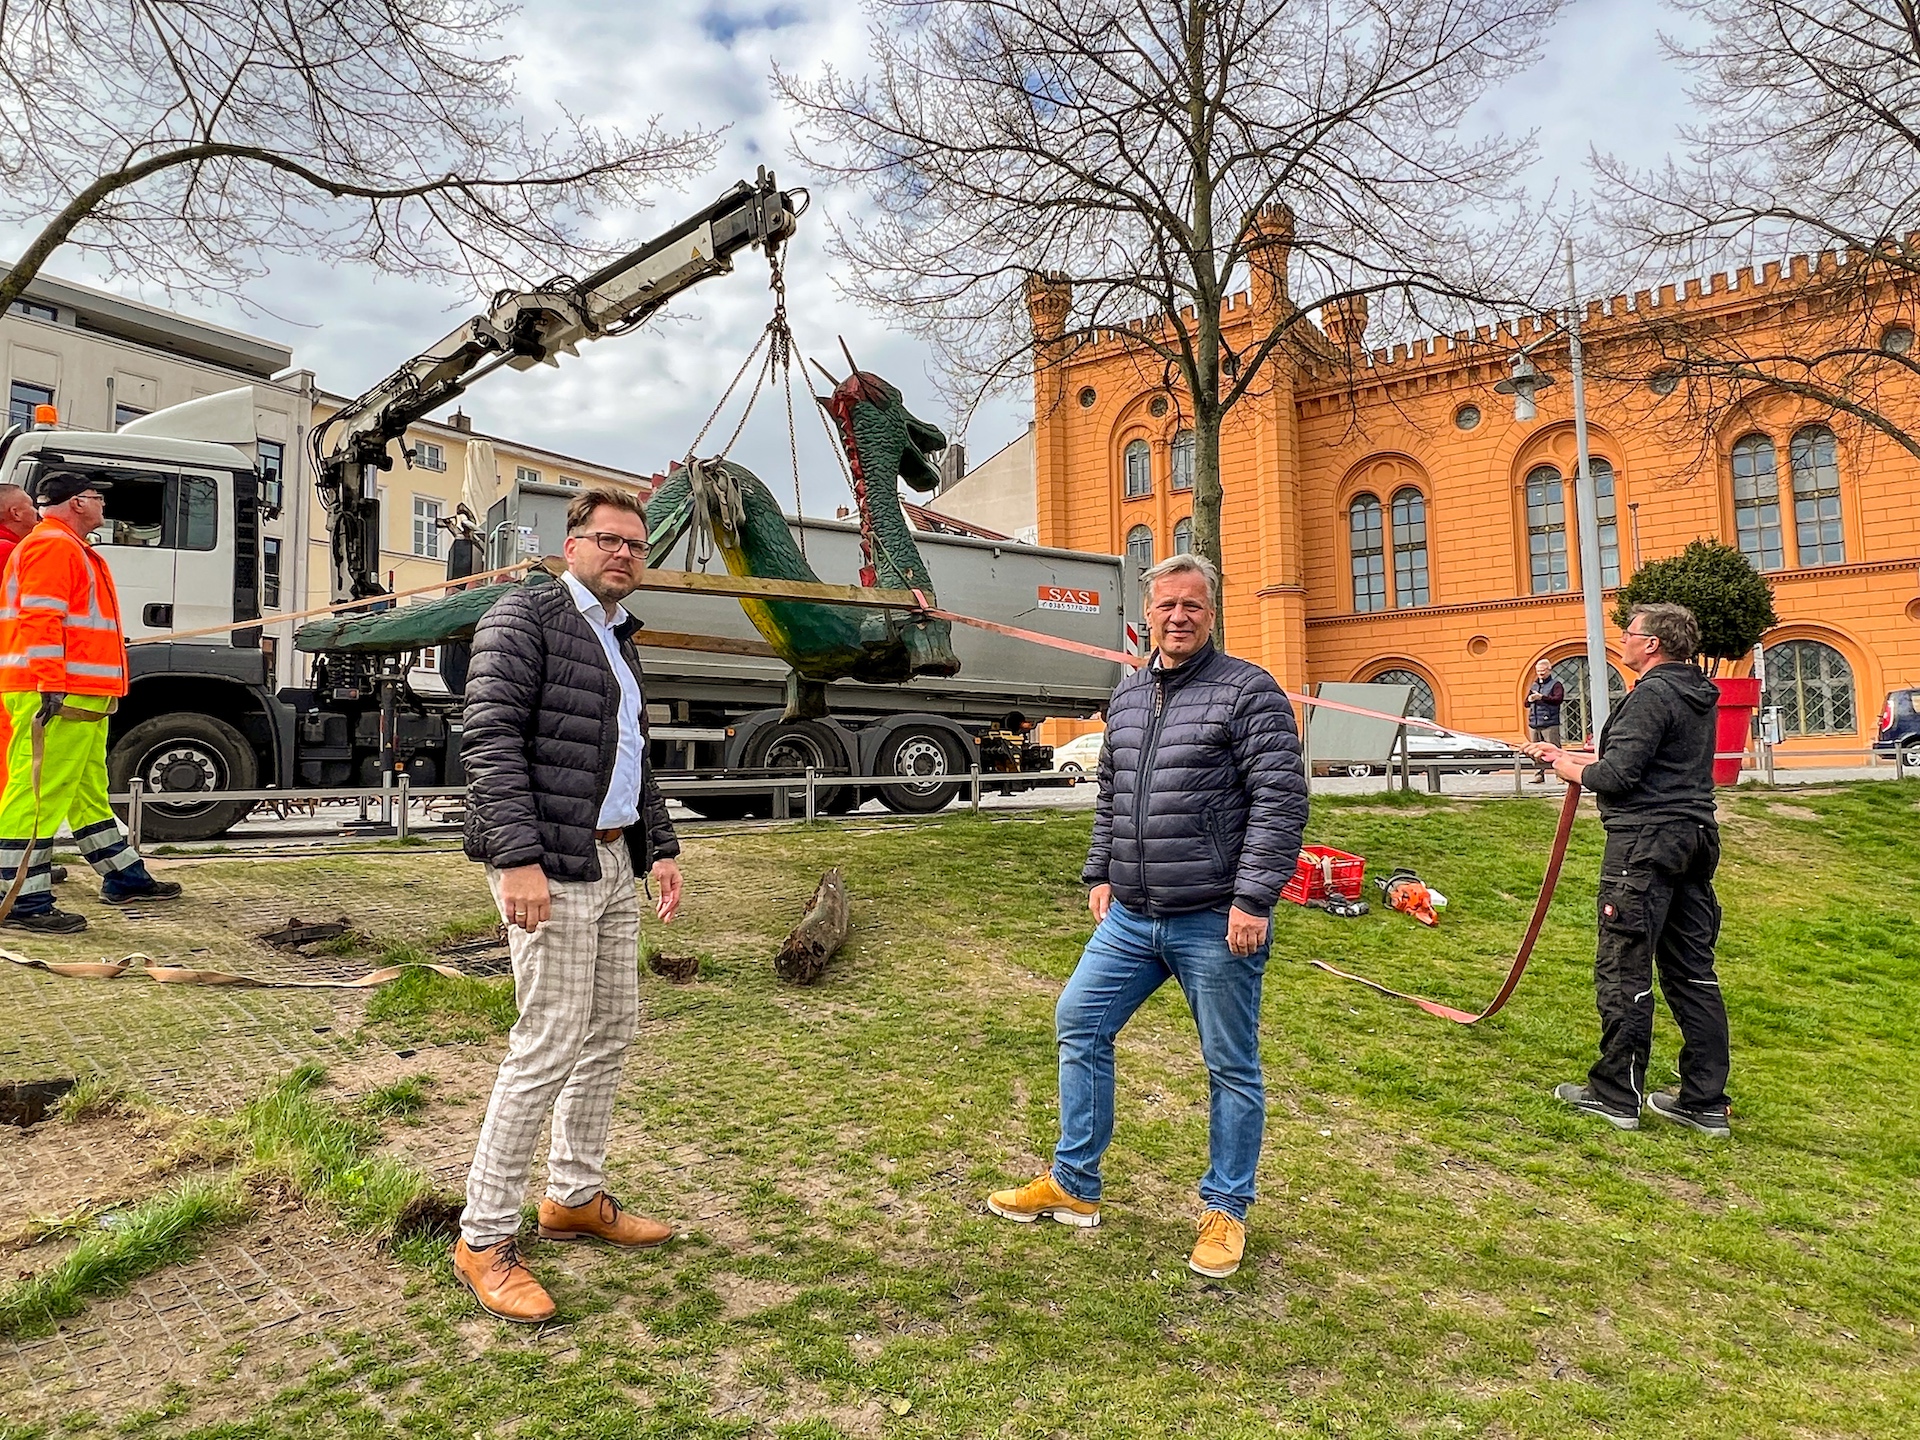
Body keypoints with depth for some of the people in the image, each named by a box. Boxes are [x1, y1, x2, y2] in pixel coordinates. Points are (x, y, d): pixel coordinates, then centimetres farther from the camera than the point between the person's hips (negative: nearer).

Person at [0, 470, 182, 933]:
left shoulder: (72, 549, 23)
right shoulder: (52, 546, -11)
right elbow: (40, 619, -21)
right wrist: (50, 686, -26)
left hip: (82, 698, 12)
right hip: (57, 695, -12)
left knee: (89, 790, 18)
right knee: (40, 793, -9)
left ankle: (124, 877, 28)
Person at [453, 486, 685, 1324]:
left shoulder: (618, 640, 19)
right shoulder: (525, 618, -7)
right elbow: (489, 739, -16)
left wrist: (659, 847, 16)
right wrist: (518, 859, -23)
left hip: (612, 862, 9)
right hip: (549, 867, -9)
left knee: (612, 1031, 14)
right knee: (548, 1049, -7)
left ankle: (574, 1198, 30)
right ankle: (484, 1239, 8)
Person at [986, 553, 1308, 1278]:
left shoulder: (1248, 691, -9)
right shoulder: (1127, 696, 12)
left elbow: (1281, 802, -15)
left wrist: (1252, 900, -20)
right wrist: (1100, 874, 16)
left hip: (1216, 922, -6)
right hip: (1132, 918, 7)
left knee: (1231, 1067, 7)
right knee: (1079, 1022, 10)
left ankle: (1226, 1209, 26)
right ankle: (1073, 1185, 25)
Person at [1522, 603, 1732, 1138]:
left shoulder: (1651, 694, -14)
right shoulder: (1697, 696, 16)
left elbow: (1617, 775, -20)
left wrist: (1574, 771, 0)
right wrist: (1567, 756, 22)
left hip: (1645, 843, -10)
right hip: (1693, 840, 10)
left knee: (1624, 972, -2)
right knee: (1693, 973, 11)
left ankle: (1616, 1095, 6)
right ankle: (1705, 1102, 16)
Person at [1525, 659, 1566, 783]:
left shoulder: (1555, 685, 2)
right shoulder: (1533, 686, 20)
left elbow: (1558, 699, -15)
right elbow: (1526, 703, 23)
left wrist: (1541, 697, -22)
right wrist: (1529, 699, 0)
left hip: (1550, 724, -6)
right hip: (1534, 724, 6)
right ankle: (1539, 776, 10)